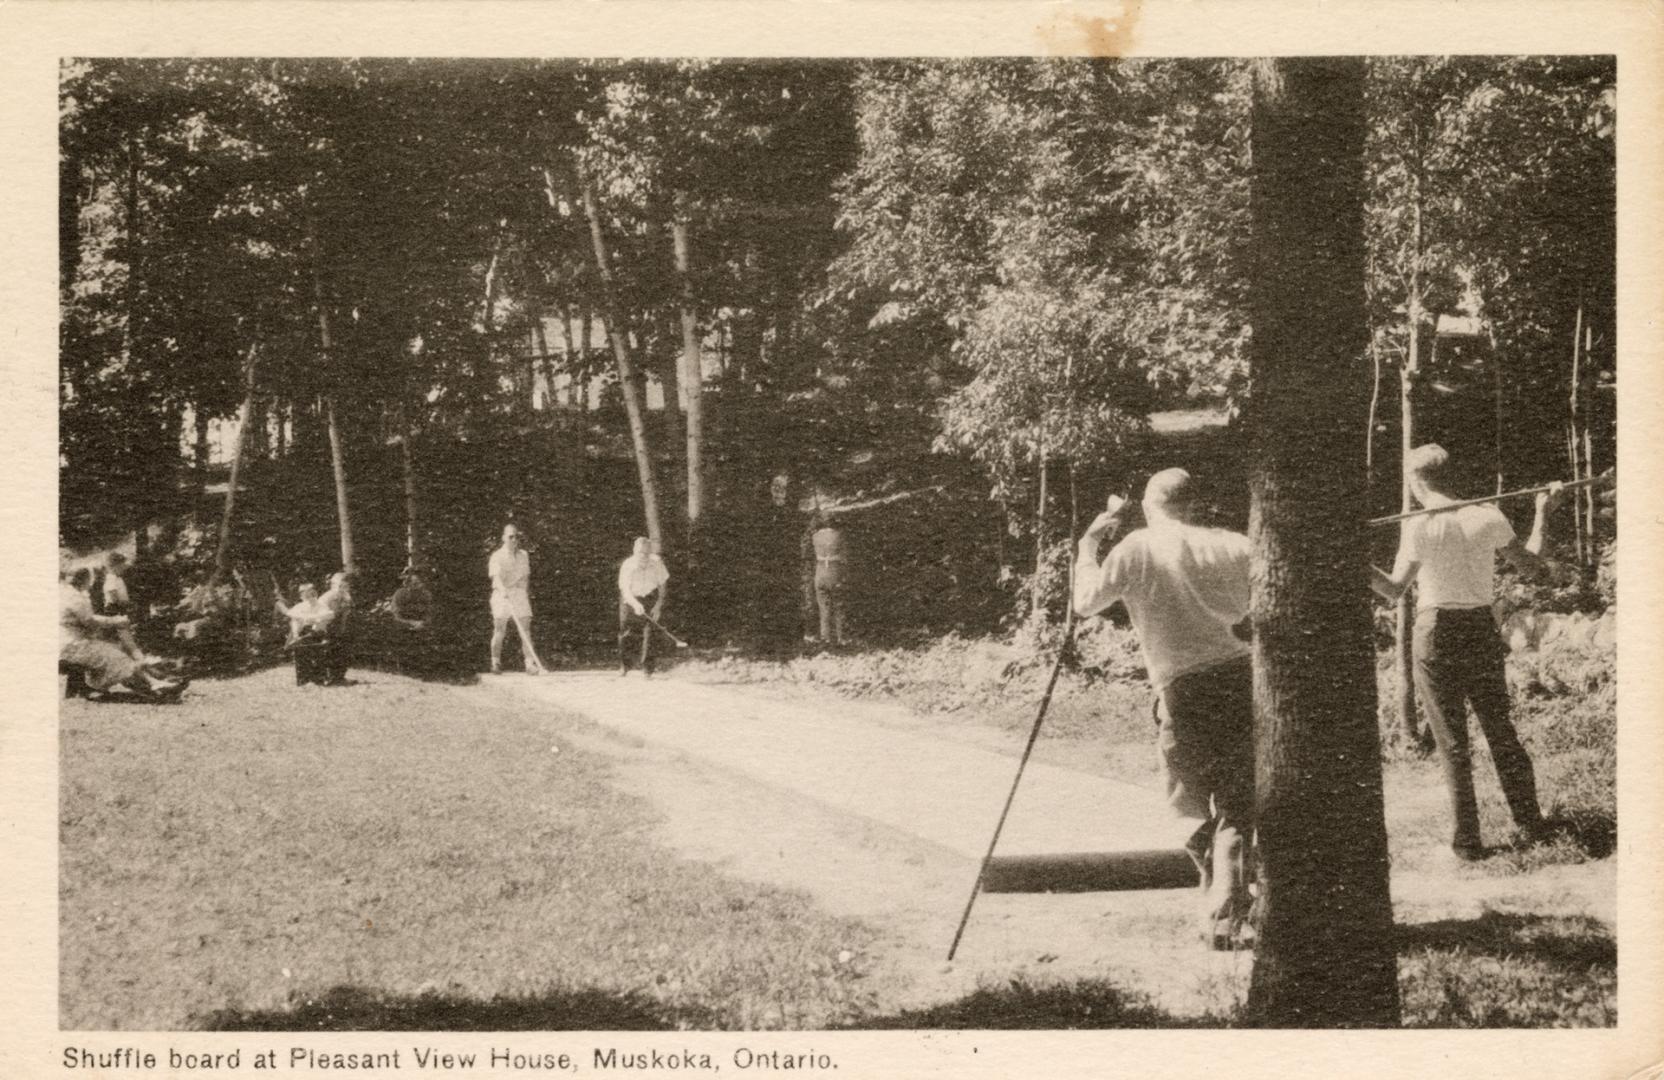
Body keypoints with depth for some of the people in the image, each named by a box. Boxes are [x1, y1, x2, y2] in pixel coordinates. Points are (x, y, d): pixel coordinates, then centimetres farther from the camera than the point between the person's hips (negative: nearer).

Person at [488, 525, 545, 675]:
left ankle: (531, 664, -9)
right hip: (502, 594, -3)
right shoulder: (497, 556, -4)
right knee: (499, 631, 0)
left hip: (520, 594, 3)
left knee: (526, 631, -6)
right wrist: (503, 590, -36)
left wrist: (526, 593, 14)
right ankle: (496, 664, 13)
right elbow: (496, 576, -19)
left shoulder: (523, 556, 13)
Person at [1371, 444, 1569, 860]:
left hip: (1437, 636, -4)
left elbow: (1394, 589, -14)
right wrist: (1542, 514, 19)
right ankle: (1531, 823, 21)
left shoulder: (1419, 526, -13)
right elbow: (1530, 564, 9)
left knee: (1452, 741, 3)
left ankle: (1466, 840, 5)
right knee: (1501, 730, 16)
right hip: (1482, 631, 4)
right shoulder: (1487, 516, -2)